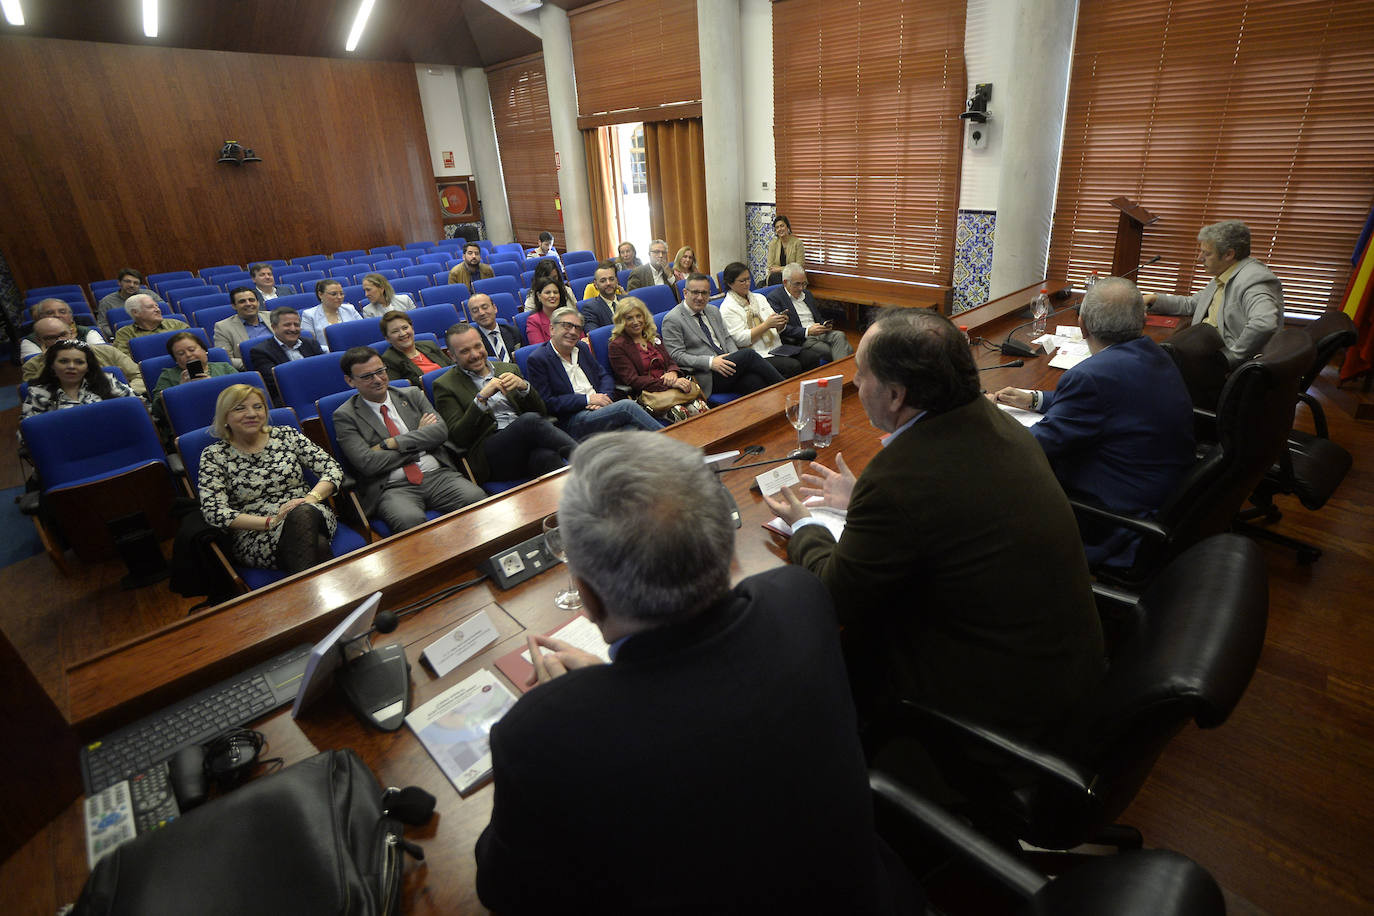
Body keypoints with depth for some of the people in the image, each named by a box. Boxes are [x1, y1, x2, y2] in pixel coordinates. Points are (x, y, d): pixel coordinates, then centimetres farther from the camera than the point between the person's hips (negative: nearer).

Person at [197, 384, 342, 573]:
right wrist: (270, 522, -18)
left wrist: (311, 498, -14)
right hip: (254, 535, -3)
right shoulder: (213, 456, 6)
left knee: (302, 514, -36)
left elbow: (333, 469, 6)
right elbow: (213, 512, -5)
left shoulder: (286, 435, 11)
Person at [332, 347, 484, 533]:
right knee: (410, 520, -37)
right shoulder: (345, 416, 7)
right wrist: (420, 435, 0)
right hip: (392, 488, -3)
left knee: (477, 500, -27)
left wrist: (391, 443, -6)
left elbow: (441, 430, 3)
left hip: (439, 475, 3)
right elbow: (367, 463, -7)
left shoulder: (412, 395, 17)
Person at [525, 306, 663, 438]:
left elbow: (605, 377, 21)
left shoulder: (582, 348, 20)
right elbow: (547, 402, -8)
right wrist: (588, 399, -11)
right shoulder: (537, 359, -1)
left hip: (601, 409, 6)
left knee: (630, 428, -29)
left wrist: (604, 397, -3)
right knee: (627, 406, -26)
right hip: (572, 422, -6)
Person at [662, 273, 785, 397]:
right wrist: (710, 362, -20)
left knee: (755, 381, -26)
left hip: (725, 366, 6)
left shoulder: (713, 311, 19)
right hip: (706, 378, -6)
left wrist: (734, 358, 0)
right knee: (748, 354, -24)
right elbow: (676, 356, -10)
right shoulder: (672, 320, -4)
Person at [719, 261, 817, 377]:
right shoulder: (728, 307, -3)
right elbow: (740, 339, -13)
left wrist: (781, 323, -4)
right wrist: (767, 325, -16)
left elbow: (777, 329, 20)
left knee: (813, 357, -15)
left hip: (776, 348, 7)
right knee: (793, 366, -29)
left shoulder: (759, 298, 18)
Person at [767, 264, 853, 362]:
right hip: (799, 341, -6)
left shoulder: (807, 293, 22)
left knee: (839, 335, -27)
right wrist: (807, 331, -21)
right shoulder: (774, 297, -2)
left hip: (818, 332, 7)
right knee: (829, 351, -31)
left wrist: (824, 325, 3)